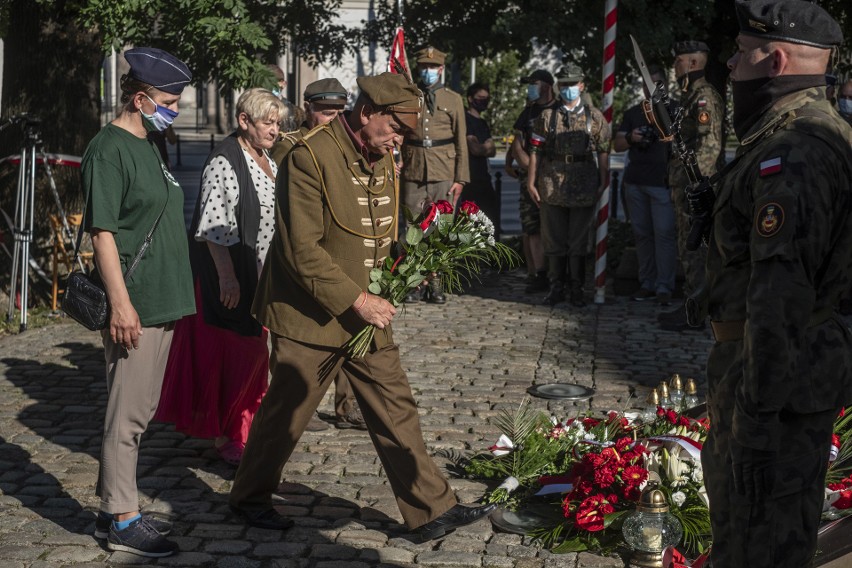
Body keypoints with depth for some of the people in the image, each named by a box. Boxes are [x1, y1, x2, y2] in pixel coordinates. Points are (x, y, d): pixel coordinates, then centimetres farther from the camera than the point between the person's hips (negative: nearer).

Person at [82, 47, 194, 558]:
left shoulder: (148, 147, 16)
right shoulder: (109, 150, -12)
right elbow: (103, 232, -17)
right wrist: (121, 303, -21)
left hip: (160, 304, 9)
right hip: (135, 306, -9)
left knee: (139, 414, 15)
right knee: (127, 415, -2)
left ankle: (118, 509, 24)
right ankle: (122, 522, 6)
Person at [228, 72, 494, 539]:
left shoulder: (382, 156, 5)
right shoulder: (310, 158, -21)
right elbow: (302, 252, -24)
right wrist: (357, 301, -22)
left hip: (367, 309, 7)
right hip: (311, 316, -7)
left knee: (396, 409, 8)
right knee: (285, 414, 8)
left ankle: (431, 509, 14)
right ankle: (249, 496, 30)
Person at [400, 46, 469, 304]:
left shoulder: (453, 99, 7)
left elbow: (461, 141, 6)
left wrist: (460, 178, -1)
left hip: (444, 176, 0)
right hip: (413, 175, 0)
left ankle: (436, 283, 9)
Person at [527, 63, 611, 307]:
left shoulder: (594, 117, 6)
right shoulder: (547, 116, 7)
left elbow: (604, 152, 5)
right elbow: (535, 150, 5)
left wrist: (603, 183, -1)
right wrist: (531, 182, -1)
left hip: (583, 187, -1)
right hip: (552, 185, 1)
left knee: (579, 242, 4)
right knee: (554, 241, 5)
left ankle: (577, 290, 12)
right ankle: (556, 288, 14)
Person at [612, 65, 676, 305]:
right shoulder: (633, 113, 18)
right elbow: (617, 145, 13)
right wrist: (630, 138, -8)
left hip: (662, 182, -4)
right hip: (635, 182, 4)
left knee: (664, 233, -10)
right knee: (642, 233, 4)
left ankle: (664, 287, -11)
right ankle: (647, 284, 10)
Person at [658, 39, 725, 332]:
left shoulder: (705, 96, -14)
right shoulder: (690, 95, 19)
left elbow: (710, 145, -22)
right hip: (685, 186, 11)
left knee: (694, 250, -7)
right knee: (689, 250, 15)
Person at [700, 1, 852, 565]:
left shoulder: (794, 155, -24)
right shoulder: (806, 134, 13)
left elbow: (781, 296, -27)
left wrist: (758, 409, -24)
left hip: (780, 374, -11)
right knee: (733, 503, 25)